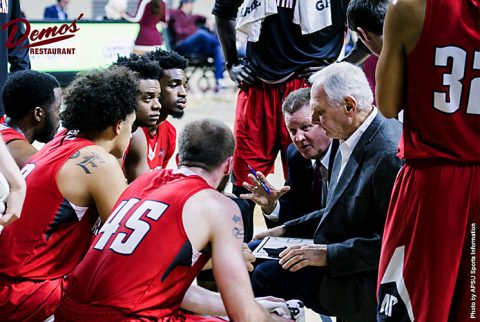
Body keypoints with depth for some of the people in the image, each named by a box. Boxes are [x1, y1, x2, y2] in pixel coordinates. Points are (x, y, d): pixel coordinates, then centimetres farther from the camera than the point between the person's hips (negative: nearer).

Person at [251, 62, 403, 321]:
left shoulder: (389, 155, -25)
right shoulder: (352, 140, 6)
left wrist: (329, 254, -24)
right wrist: (287, 230, 12)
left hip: (366, 281, -10)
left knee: (265, 275, -21)